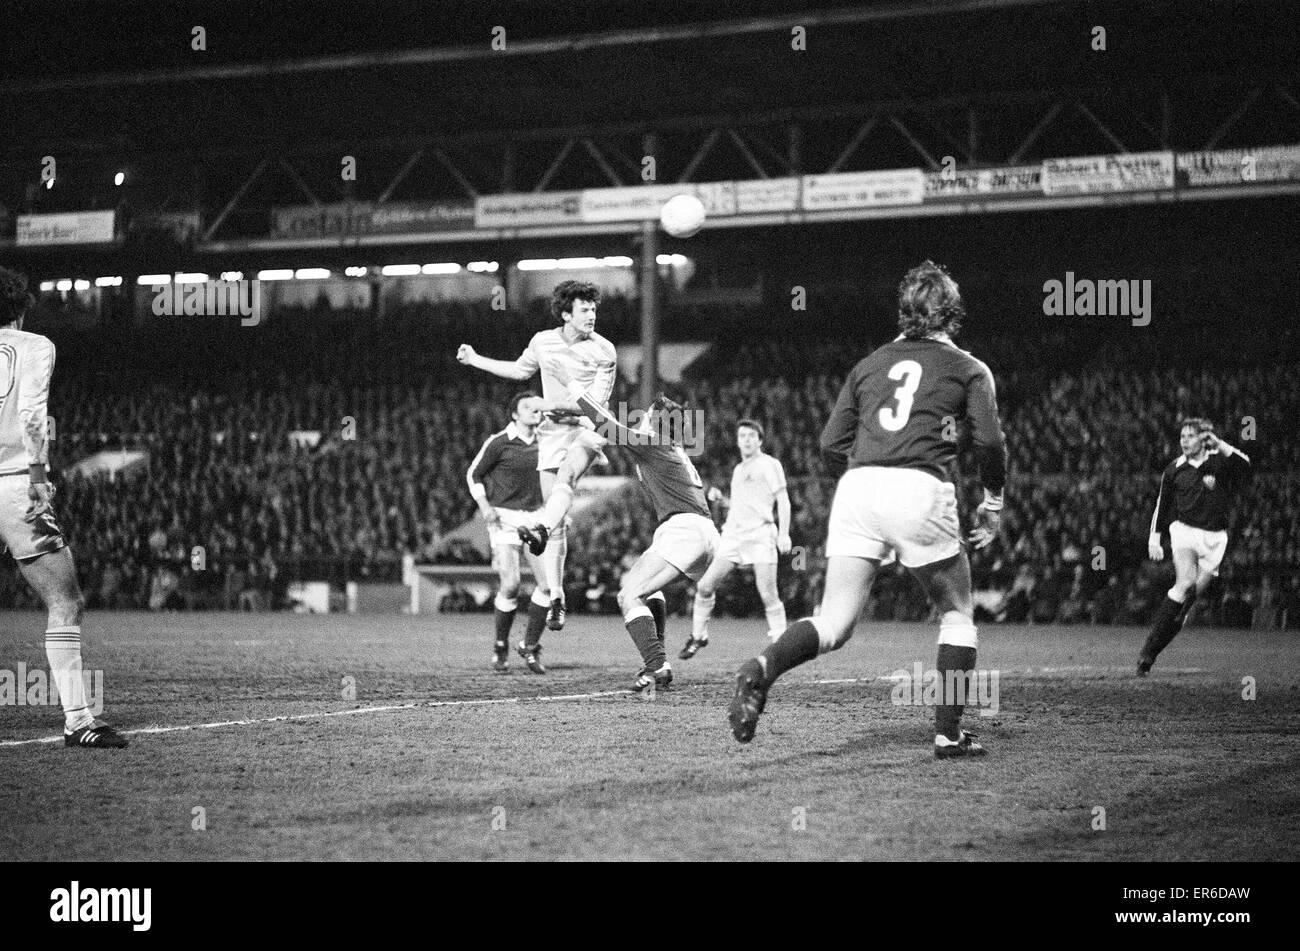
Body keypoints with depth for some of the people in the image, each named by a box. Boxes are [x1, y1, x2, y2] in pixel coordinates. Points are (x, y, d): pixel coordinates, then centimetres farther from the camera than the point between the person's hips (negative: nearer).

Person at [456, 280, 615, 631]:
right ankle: (555, 598, 0)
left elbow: (598, 403, -9)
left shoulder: (603, 351, -6)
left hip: (587, 429, -3)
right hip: (553, 432, 3)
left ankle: (541, 532, -59)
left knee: (565, 476, -37)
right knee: (557, 520, -2)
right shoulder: (542, 342, 5)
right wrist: (476, 361, 23)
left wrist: (570, 408, -26)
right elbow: (520, 370, 25)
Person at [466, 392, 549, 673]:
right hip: (504, 517, -5)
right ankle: (500, 648, 8)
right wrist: (485, 507, -11)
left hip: (534, 517, 5)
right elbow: (473, 474, 2)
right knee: (510, 585, -14)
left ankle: (530, 646, 9)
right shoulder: (498, 442, -7)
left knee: (549, 582, -8)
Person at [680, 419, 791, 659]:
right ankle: (698, 636, 12)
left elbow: (783, 500, -2)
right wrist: (718, 499, 14)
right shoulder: (738, 470, 24)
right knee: (705, 586, -2)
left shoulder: (770, 464, 4)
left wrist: (784, 533, -11)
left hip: (761, 533, -6)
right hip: (733, 534, 6)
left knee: (768, 595, -12)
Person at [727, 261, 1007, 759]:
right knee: (958, 613, 16)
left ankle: (762, 667, -27)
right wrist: (992, 503, 13)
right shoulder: (968, 368, 12)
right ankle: (948, 732, 11)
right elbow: (988, 441, -1)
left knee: (834, 624, 1)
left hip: (856, 488, 3)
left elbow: (832, 438, 17)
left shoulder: (870, 364, 22)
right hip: (920, 491, -3)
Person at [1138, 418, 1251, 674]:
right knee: (1185, 584, -21)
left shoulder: (1219, 462, 0)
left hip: (1214, 537, 1)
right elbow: (1162, 506, 17)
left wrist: (1218, 444, -26)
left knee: (1195, 591, -2)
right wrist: (1154, 539, 13)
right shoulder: (1174, 470, 6)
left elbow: (1244, 465, -21)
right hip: (1184, 530, -1)